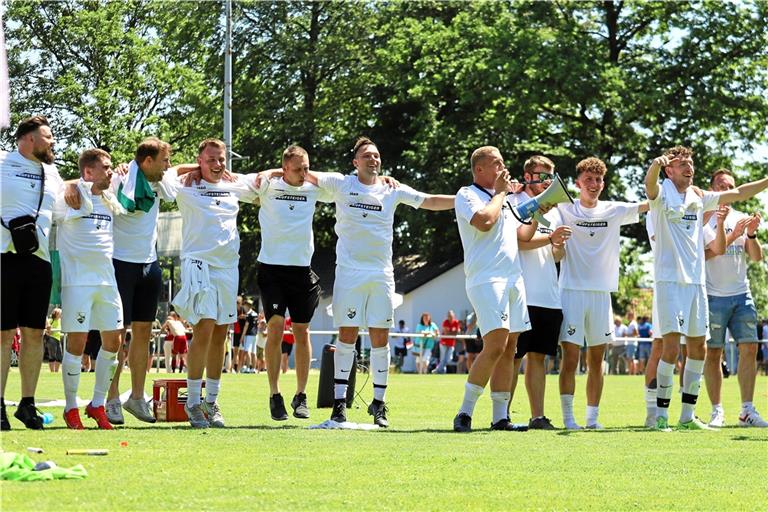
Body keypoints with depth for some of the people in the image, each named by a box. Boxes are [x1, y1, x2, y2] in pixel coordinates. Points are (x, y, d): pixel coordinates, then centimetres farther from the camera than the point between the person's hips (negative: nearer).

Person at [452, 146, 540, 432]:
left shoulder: (504, 199, 22)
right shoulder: (467, 195, -2)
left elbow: (522, 236, 27)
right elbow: (484, 221, -20)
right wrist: (500, 193, -6)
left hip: (513, 279, 9)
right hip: (486, 279, -9)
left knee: (509, 349, 5)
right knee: (495, 346, -19)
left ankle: (500, 416, 7)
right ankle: (465, 413, -13)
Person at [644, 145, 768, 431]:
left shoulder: (698, 198, 15)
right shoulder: (662, 194, -3)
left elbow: (738, 194, 22)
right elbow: (650, 184, -26)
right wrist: (656, 164, -48)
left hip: (696, 280, 7)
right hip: (669, 279, -7)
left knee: (698, 348, 7)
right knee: (671, 346, -14)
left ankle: (687, 416, 15)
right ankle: (661, 415, -8)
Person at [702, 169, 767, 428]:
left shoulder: (741, 219, 13)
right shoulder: (702, 219, -1)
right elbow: (705, 253, -14)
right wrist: (732, 235, -23)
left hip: (741, 294, 4)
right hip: (713, 296, -4)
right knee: (713, 353, -2)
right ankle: (717, 411, 2)